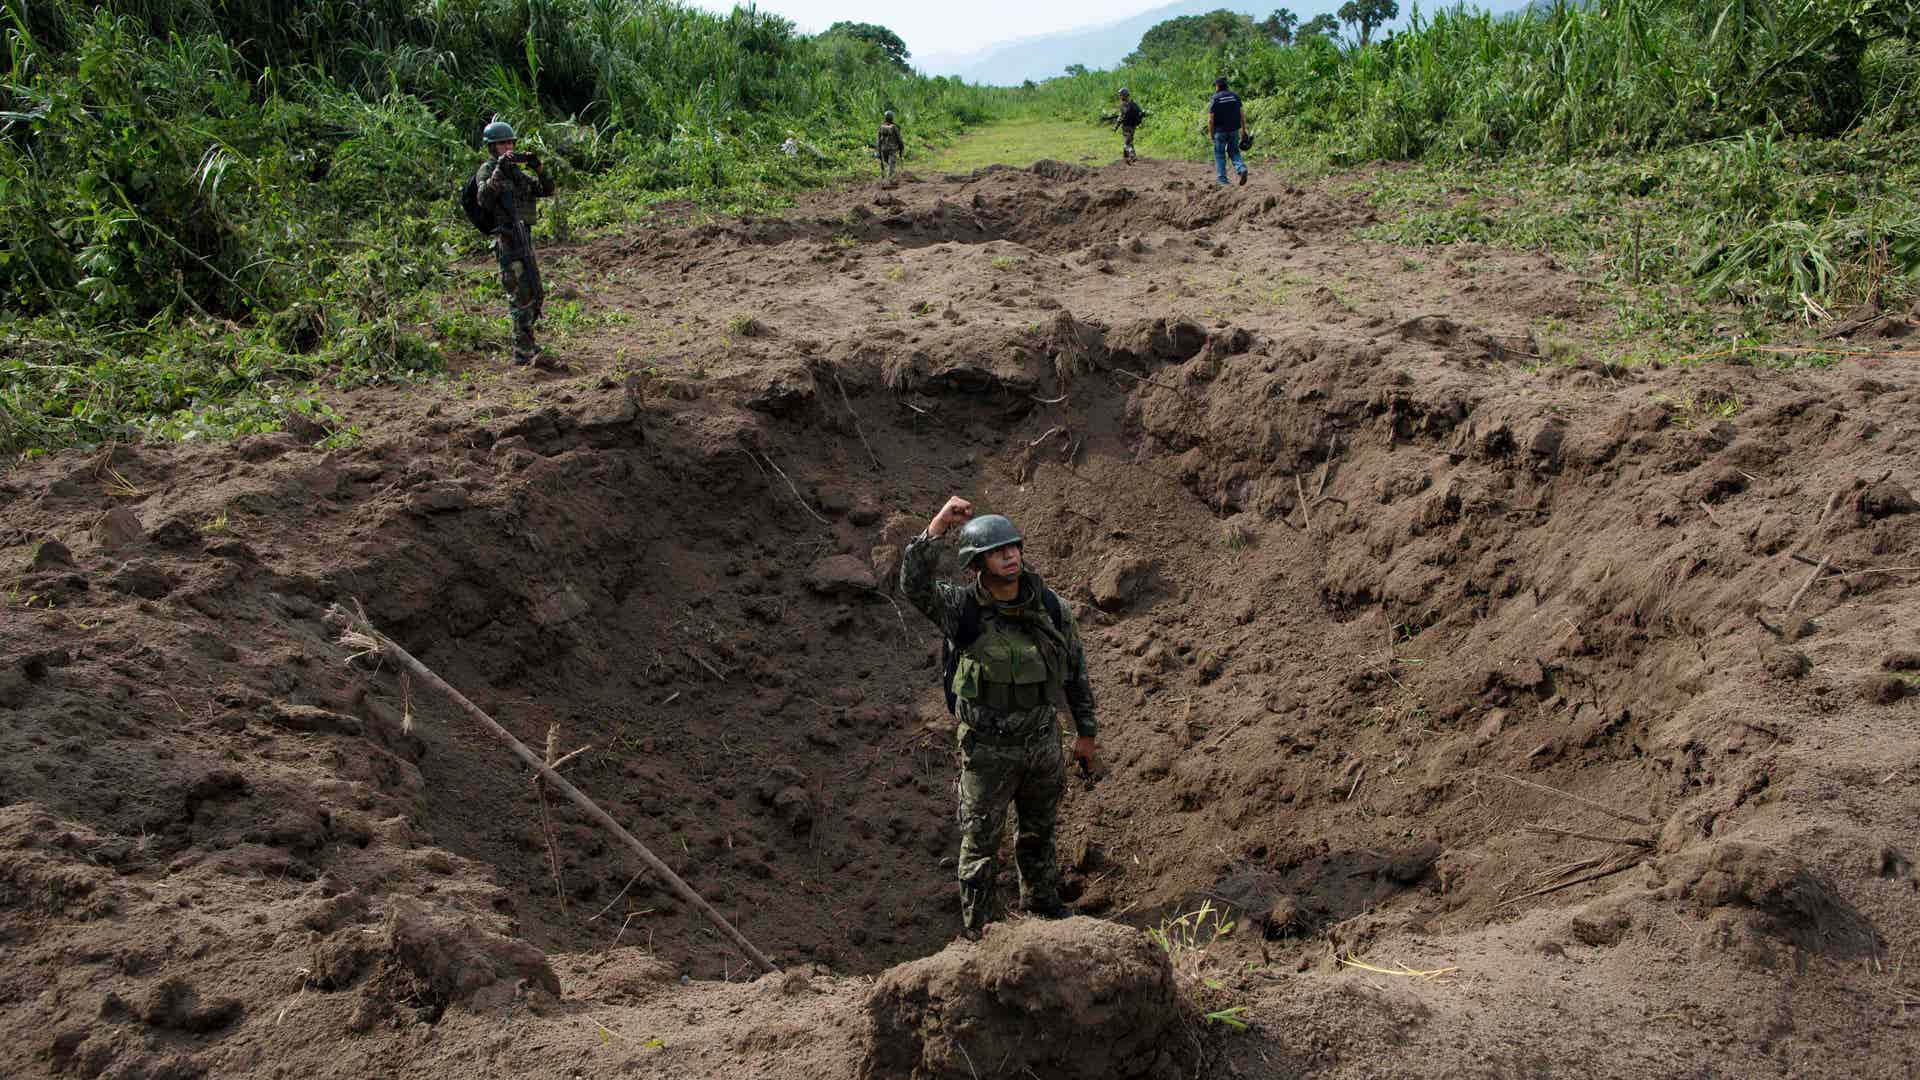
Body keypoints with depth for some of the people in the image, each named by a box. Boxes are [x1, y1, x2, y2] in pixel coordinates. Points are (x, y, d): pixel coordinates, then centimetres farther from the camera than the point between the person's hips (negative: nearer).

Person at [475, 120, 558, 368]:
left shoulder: (518, 172, 19)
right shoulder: (487, 170, -2)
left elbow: (547, 191, 14)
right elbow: (484, 199, -20)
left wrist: (539, 168, -2)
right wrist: (499, 170, -26)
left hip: (524, 239, 8)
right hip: (508, 240, -8)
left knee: (537, 295, 13)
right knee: (522, 295, -13)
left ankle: (523, 343, 24)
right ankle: (524, 351, -14)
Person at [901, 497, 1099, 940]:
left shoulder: (1048, 605, -8)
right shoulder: (963, 608, -18)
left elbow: (1075, 667, 4)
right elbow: (914, 584, -37)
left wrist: (1086, 732, 9)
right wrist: (938, 526, -47)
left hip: (1042, 741, 4)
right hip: (988, 748, -3)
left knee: (1039, 832, 23)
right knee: (981, 842, 10)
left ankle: (1042, 903, 47)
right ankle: (974, 932, 28)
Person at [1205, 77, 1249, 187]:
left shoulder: (1214, 99, -9)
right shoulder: (1235, 96, 3)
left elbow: (1210, 120, -12)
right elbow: (1241, 115, 2)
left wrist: (1211, 135, -3)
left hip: (1220, 131, -3)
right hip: (1234, 130, 3)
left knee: (1219, 155, 9)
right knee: (1234, 152, 17)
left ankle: (1223, 181, 8)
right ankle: (1242, 169, -9)